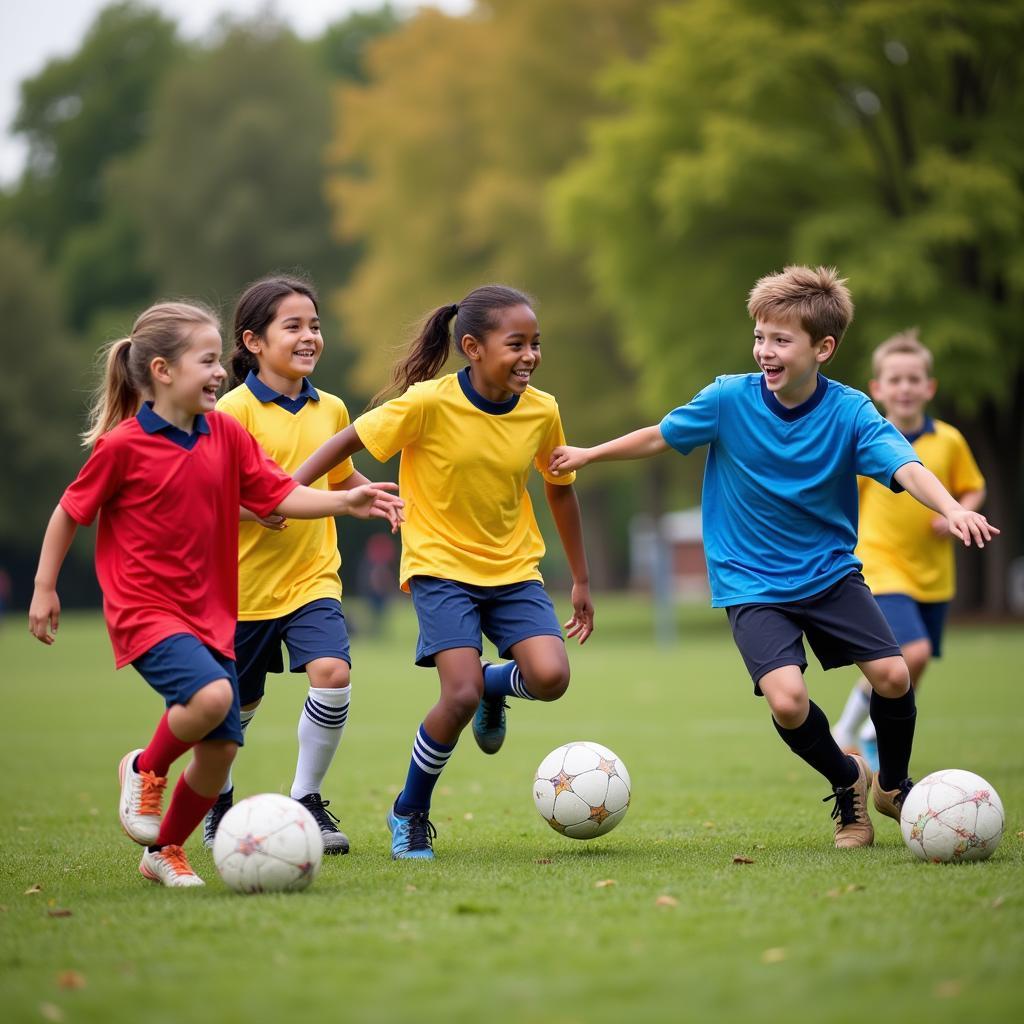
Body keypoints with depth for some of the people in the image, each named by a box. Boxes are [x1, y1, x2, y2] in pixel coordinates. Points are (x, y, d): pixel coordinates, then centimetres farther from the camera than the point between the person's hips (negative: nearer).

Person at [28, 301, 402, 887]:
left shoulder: (227, 434, 3)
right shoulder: (122, 446, -11)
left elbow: (279, 494, 2)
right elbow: (71, 513, 0)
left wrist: (346, 502, -13)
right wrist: (44, 590, 3)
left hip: (210, 613, 6)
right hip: (145, 610, -6)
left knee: (221, 749, 3)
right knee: (211, 695, -30)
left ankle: (166, 851, 26)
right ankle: (146, 769, 0)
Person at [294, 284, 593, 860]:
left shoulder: (542, 411, -4)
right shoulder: (428, 404, -17)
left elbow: (559, 489, 11)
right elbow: (349, 442, -7)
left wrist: (582, 580, 16)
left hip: (515, 569, 4)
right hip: (441, 567, -4)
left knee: (550, 677, -20)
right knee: (461, 694, -20)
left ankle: (494, 687, 19)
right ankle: (410, 816, 4)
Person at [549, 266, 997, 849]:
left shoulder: (850, 412, -14)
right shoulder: (729, 399, -12)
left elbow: (904, 466, -28)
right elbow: (662, 437, 5)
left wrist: (951, 508, -47)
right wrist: (588, 455, 14)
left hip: (831, 571, 1)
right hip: (752, 584, -1)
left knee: (892, 675, -12)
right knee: (788, 700, -20)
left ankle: (894, 785, 21)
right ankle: (847, 782, 13)